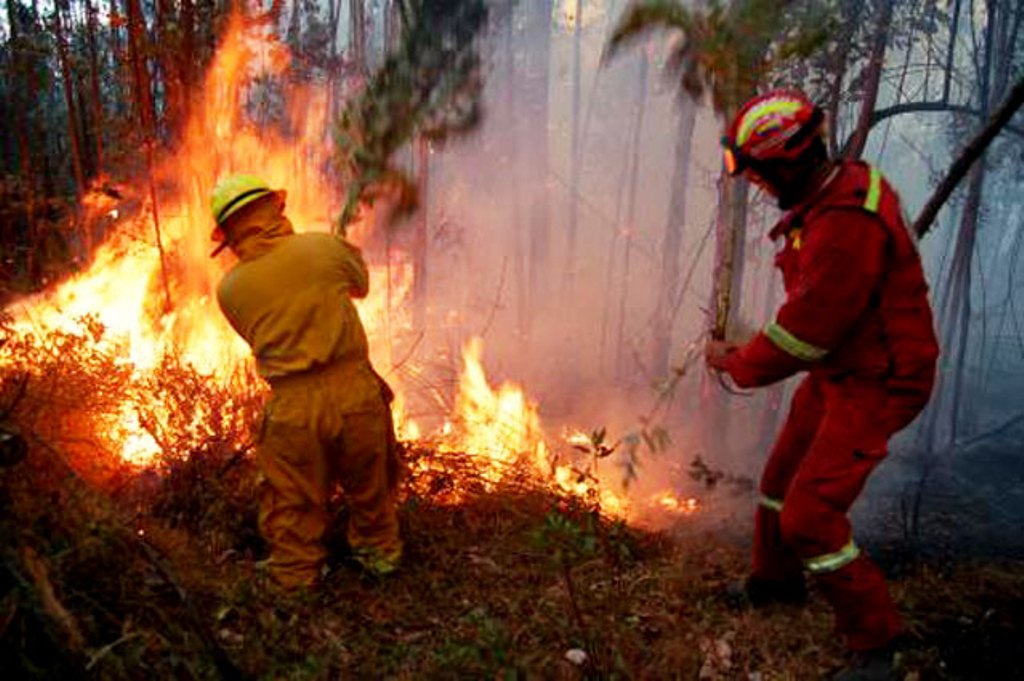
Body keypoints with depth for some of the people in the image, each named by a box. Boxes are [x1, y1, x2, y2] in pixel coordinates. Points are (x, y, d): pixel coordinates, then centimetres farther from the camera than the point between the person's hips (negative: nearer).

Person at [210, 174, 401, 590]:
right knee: (370, 482, 24)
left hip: (293, 407, 0)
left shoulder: (230, 289, 1)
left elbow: (258, 339, 12)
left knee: (294, 504, 18)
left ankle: (296, 579, 34)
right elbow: (361, 284, 17)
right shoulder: (323, 247, -2)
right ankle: (379, 552, 43)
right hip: (355, 389, 1)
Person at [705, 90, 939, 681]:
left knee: (810, 517, -9)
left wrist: (737, 364, -9)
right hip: (836, 371, 10)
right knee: (783, 478, 21)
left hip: (873, 387, -10)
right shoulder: (839, 186, 1)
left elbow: (803, 332, -25)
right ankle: (776, 582, 46)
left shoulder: (846, 227, -31)